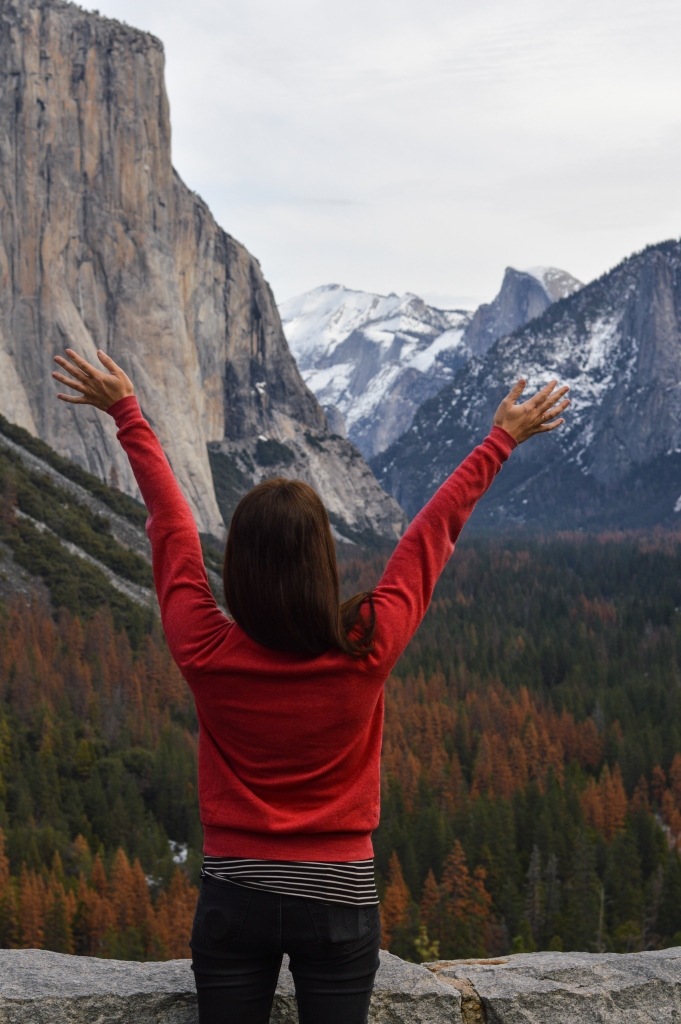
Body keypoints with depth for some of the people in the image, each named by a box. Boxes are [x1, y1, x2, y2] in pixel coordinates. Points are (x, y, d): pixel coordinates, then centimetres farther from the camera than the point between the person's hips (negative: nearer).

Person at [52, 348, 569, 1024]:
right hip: (339, 899, -1)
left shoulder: (205, 652, -13)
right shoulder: (366, 651, -15)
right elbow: (433, 532, -2)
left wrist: (126, 414, 16)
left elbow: (171, 528, 1)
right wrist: (502, 440, 12)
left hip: (233, 897, 1)